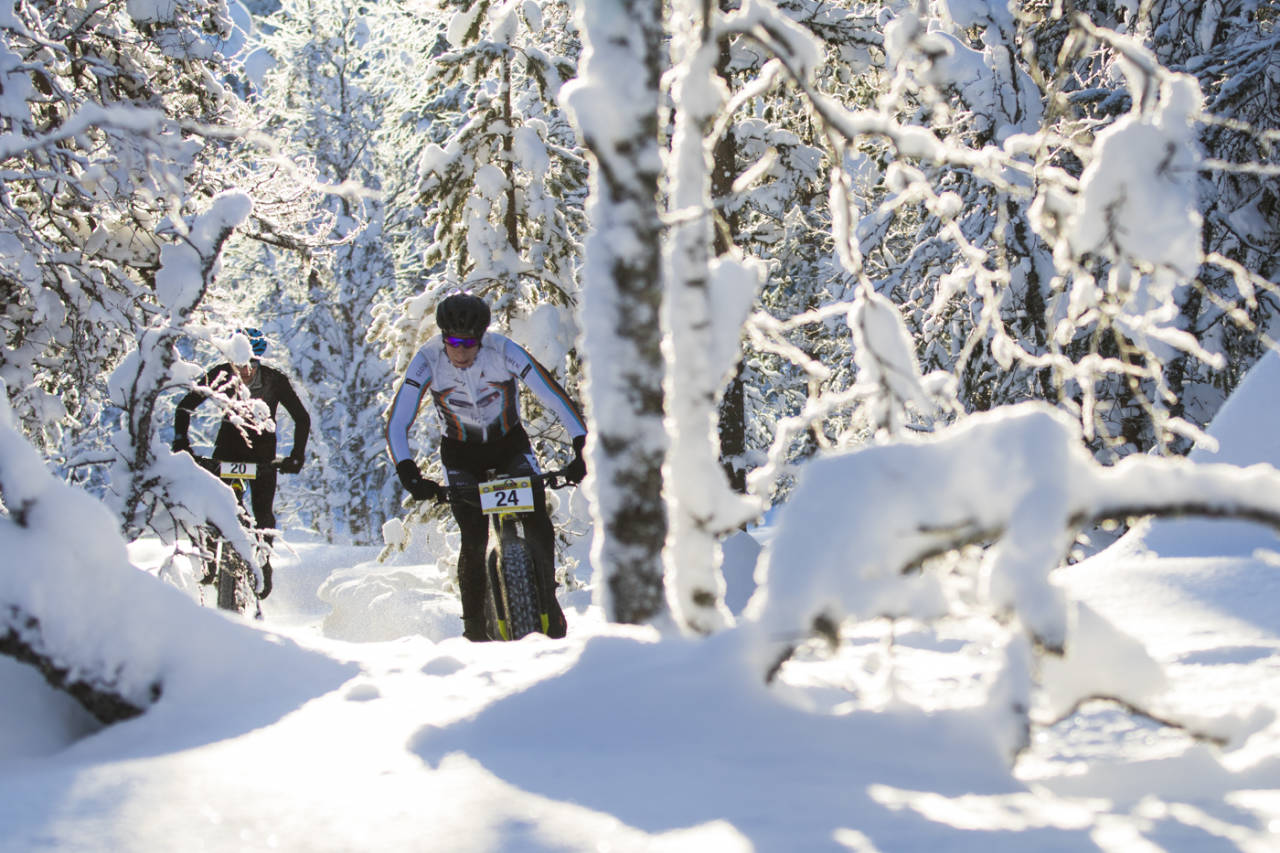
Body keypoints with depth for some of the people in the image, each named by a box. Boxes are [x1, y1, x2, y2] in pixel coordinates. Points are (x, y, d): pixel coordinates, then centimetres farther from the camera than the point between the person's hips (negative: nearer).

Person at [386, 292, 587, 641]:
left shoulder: (504, 351, -26)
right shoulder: (427, 360, -24)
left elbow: (554, 396, -26)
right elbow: (397, 423, -24)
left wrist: (582, 448, -36)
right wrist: (409, 474, -39)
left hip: (510, 444, 0)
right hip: (461, 454, 0)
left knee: (538, 521, -18)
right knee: (474, 539, -14)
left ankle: (547, 599, 5)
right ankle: (474, 625, 4)